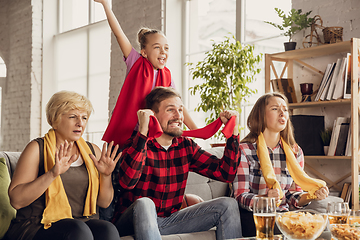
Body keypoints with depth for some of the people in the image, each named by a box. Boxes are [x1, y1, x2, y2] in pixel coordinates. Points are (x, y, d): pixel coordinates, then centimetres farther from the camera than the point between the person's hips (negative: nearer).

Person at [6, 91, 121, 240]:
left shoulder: (92, 151, 13)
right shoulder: (37, 149, -1)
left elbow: (104, 203, 14)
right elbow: (16, 200, -11)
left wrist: (106, 175, -6)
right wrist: (52, 173, -23)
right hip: (38, 226, -4)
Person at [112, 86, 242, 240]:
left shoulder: (186, 146, 5)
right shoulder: (138, 144, -13)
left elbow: (225, 173, 2)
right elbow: (127, 182, -33)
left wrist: (233, 131, -5)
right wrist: (142, 131, -34)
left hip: (169, 220, 6)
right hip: (130, 224, -5)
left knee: (228, 205, -4)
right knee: (144, 204, -39)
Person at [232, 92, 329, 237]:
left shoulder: (295, 152, 10)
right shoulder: (244, 150, -5)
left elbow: (292, 196, 12)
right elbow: (240, 197, -10)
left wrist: (311, 195, -10)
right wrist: (265, 199, -30)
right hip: (253, 218, -5)